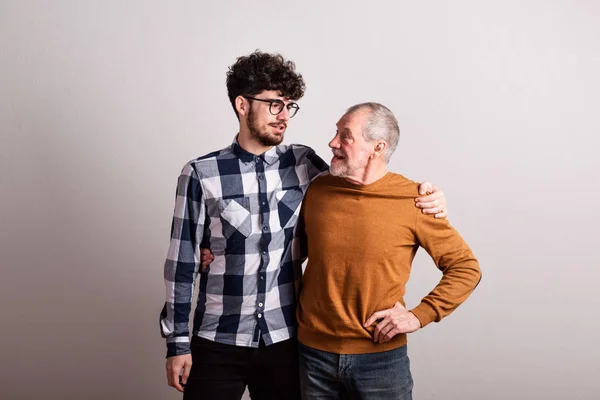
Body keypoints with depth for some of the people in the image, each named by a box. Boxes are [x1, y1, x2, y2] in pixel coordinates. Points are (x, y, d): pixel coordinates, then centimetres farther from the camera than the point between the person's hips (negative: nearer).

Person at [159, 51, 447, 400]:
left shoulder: (303, 164, 0)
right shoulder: (201, 174, -8)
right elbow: (182, 263, -4)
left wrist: (422, 197, -6)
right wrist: (177, 341, -3)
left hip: (284, 339, 2)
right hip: (218, 343, -2)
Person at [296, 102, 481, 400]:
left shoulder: (412, 200, -11)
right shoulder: (317, 190, -2)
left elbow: (466, 268, -5)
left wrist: (419, 315, -12)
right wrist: (297, 300, 5)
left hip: (381, 357, -2)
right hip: (314, 351, 3)